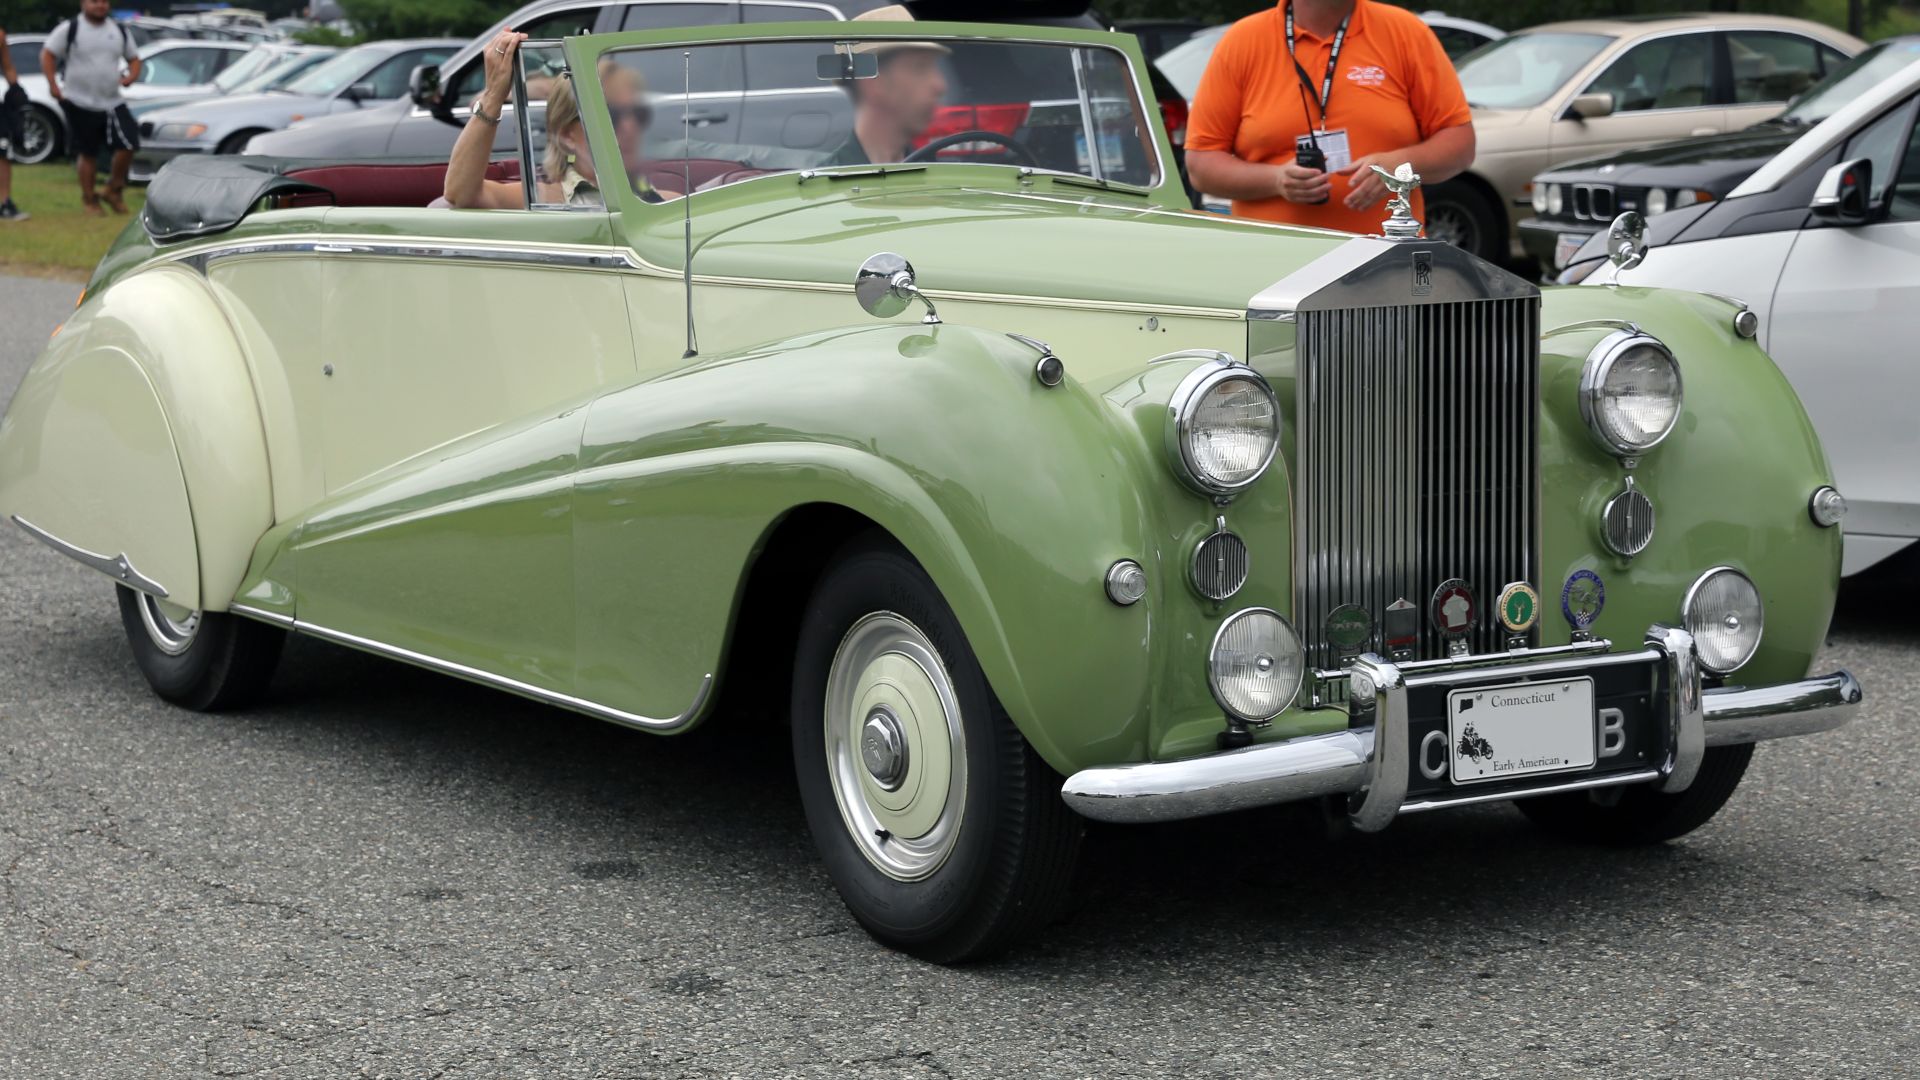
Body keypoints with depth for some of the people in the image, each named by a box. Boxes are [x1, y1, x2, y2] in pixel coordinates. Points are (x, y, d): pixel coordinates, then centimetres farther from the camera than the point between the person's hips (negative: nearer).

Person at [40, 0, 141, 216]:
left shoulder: (120, 31, 10)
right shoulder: (70, 29, -3)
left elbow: (133, 58, 19)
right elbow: (47, 54, -2)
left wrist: (132, 76, -2)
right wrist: (53, 84, -14)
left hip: (112, 103, 3)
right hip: (80, 103, -3)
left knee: (127, 145, -11)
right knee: (87, 153, 3)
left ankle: (114, 190, 10)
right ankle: (89, 198, 18)